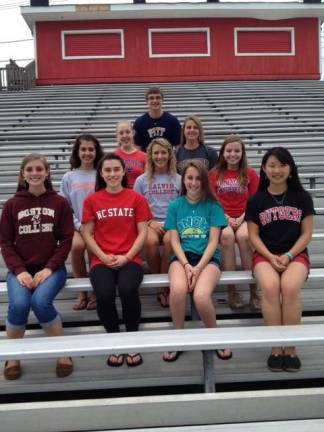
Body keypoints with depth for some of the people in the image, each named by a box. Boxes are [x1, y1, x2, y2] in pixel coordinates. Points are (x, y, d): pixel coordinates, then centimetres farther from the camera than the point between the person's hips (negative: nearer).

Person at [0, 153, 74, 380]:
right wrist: (19, 270, -11)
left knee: (40, 302, -30)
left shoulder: (60, 203, 2)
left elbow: (66, 240, -1)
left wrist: (49, 268, -12)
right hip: (21, 269, 1)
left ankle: (63, 353, -7)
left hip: (51, 268, -1)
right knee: (19, 304, -27)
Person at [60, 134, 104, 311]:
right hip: (77, 226, 1)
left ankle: (95, 291, -10)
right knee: (77, 245, -30)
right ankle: (82, 292, -10)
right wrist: (79, 225, -7)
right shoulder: (68, 178, 10)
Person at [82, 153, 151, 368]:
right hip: (102, 260, 1)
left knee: (128, 290, -32)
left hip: (130, 259, -1)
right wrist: (104, 257, -8)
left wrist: (126, 257, -10)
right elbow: (87, 234, 6)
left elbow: (143, 232, 2)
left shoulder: (136, 198, 6)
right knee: (104, 294, -30)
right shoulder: (91, 200, 8)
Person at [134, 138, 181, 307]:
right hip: (151, 223, 0)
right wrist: (150, 223, -8)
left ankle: (164, 285, -19)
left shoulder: (178, 179, 11)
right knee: (150, 241, -35)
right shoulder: (141, 180, 10)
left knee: (169, 240, -36)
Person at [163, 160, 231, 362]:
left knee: (201, 296, -32)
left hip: (208, 258, -1)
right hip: (182, 257, 1)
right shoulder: (175, 206, 9)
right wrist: (186, 265, -13)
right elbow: (174, 241, 4)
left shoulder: (213, 205, 5)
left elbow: (213, 241, -1)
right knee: (177, 289, -34)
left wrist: (198, 267, -14)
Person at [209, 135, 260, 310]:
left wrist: (241, 218, -11)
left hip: (244, 218, 0)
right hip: (222, 218, 0)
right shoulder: (214, 174, 10)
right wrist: (227, 218, -10)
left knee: (243, 236, -34)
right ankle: (231, 290, -28)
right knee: (227, 235, -34)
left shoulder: (250, 174, 10)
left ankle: (253, 291, -27)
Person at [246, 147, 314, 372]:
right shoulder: (256, 200, 4)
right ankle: (276, 347, -19)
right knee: (270, 287, -32)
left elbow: (306, 233, 2)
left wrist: (289, 255, -12)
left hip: (296, 254, 0)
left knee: (290, 287, -32)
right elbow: (254, 235, 3)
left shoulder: (302, 197, 3)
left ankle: (290, 347, -16)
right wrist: (271, 257, -13)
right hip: (265, 255, 0)